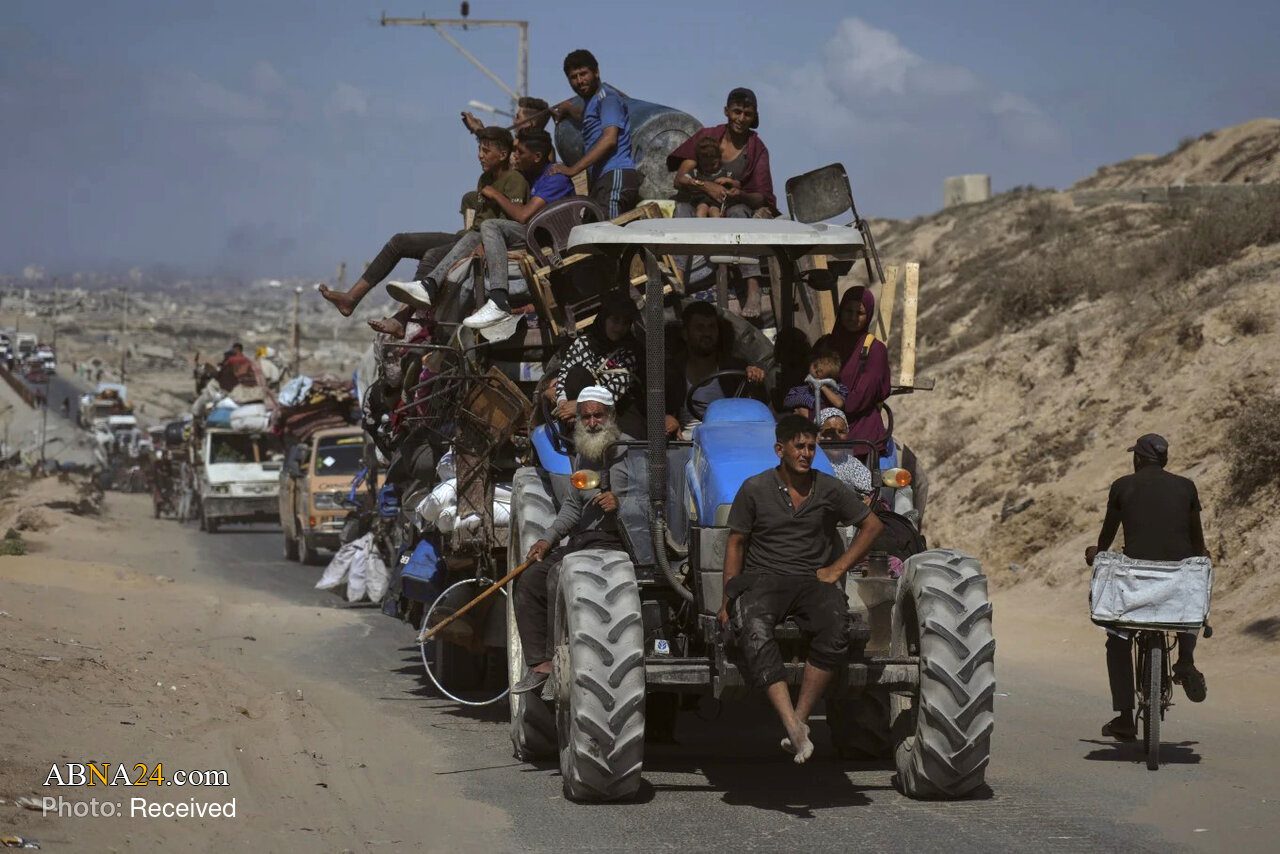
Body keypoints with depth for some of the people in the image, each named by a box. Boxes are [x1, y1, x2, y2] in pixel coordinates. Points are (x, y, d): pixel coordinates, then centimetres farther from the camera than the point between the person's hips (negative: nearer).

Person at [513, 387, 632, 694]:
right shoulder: (583, 456, 18)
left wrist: (621, 503, -31)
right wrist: (548, 539, 14)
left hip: (615, 542, -9)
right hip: (580, 541, 9)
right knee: (529, 582, -3)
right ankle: (539, 663, -4)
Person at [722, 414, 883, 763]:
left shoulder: (830, 489, 7)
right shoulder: (754, 489, 4)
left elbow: (872, 525, 17)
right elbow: (736, 543, 10)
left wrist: (837, 568, 7)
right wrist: (728, 598, 3)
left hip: (814, 579, 1)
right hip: (764, 578, -1)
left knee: (835, 629, -34)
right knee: (754, 629, -37)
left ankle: (800, 718, -28)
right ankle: (794, 727, -43)